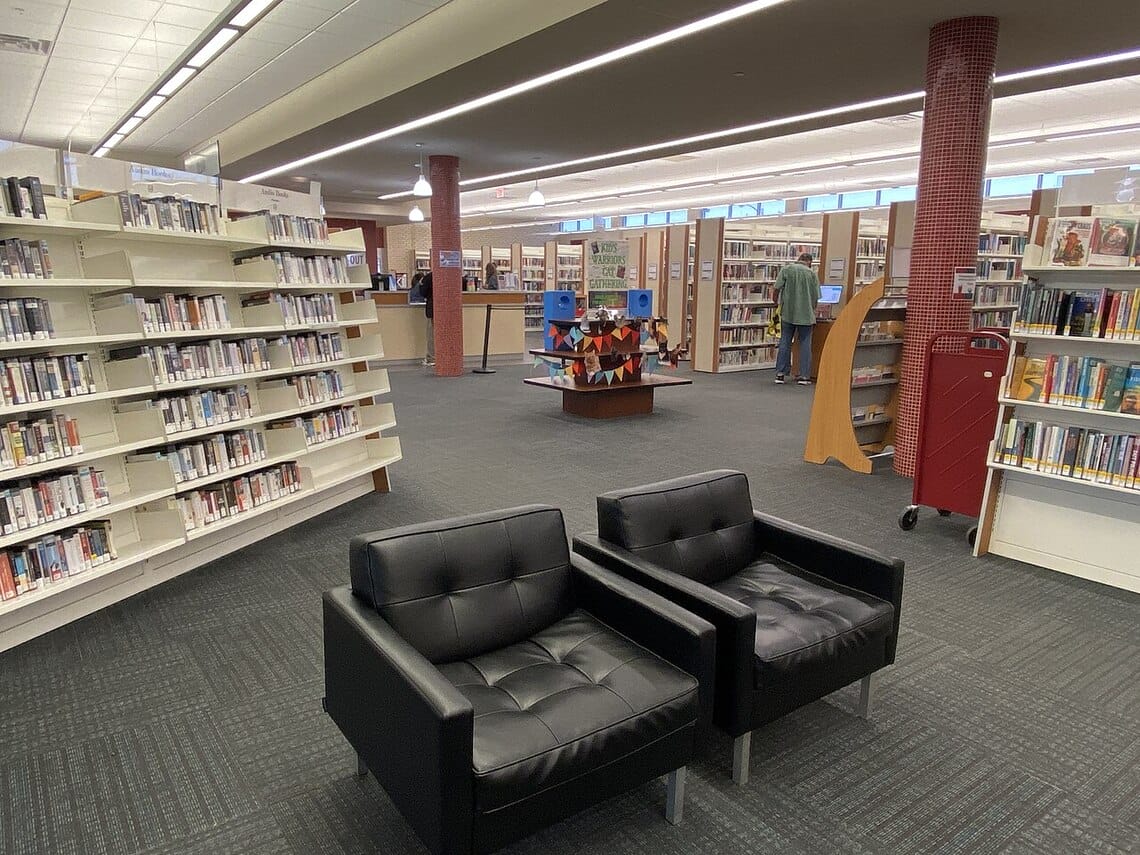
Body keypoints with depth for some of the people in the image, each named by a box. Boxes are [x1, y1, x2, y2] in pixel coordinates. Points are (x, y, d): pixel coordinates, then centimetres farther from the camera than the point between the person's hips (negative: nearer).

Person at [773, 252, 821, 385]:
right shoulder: (812, 273, 1)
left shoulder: (786, 270, 1)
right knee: (805, 344, 6)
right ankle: (804, 376, 6)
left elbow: (777, 289, -7)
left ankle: (780, 373, 7)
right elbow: (816, 297, 2)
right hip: (806, 314, -1)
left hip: (787, 313, 1)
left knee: (785, 342, 7)